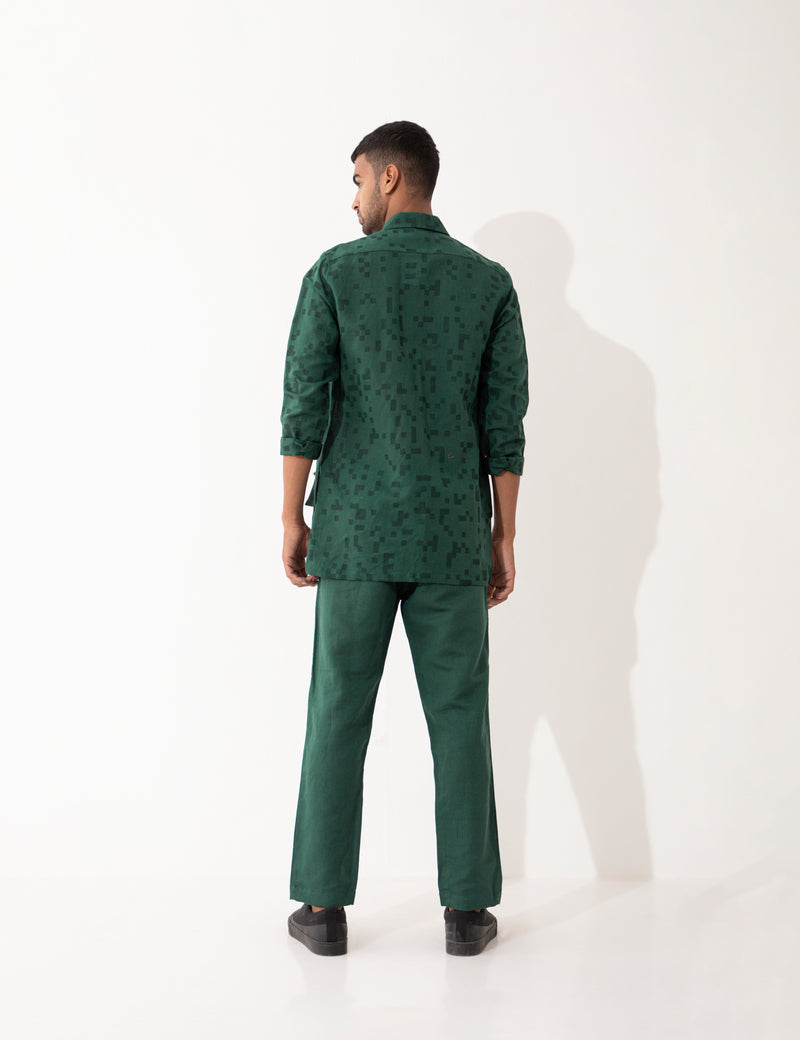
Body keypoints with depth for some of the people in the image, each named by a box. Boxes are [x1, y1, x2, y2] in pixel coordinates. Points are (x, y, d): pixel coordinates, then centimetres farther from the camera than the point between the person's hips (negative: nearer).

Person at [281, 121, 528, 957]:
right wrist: (503, 537, 6)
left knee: (338, 716, 8)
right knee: (459, 719, 8)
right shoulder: (490, 282, 2)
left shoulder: (336, 272, -3)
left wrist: (292, 520, 3)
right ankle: (467, 908, 12)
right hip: (452, 535, 1)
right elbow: (505, 422, -1)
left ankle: (325, 907, 13)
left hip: (355, 531, -1)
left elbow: (304, 404, -6)